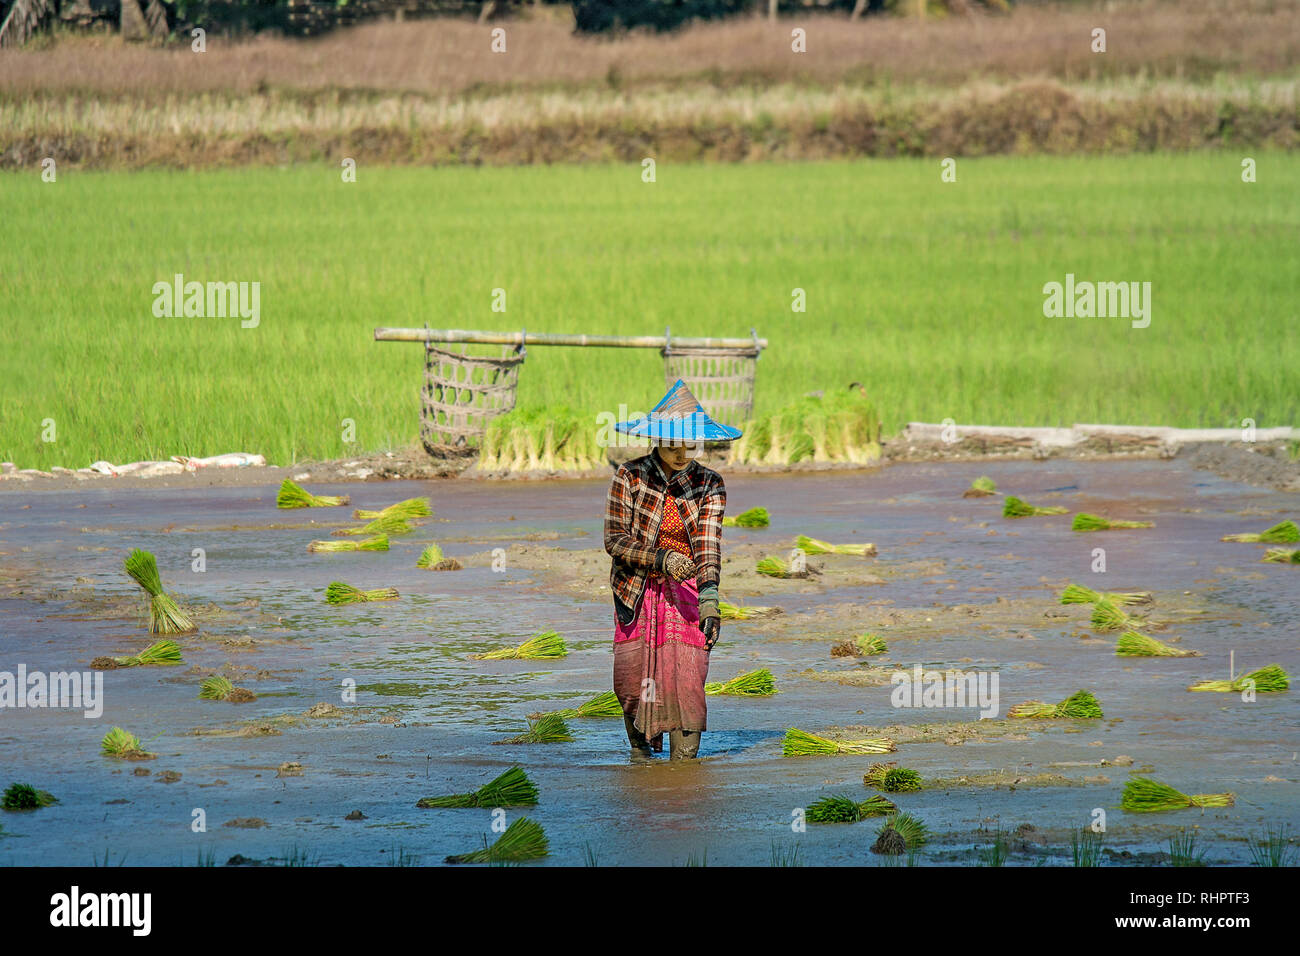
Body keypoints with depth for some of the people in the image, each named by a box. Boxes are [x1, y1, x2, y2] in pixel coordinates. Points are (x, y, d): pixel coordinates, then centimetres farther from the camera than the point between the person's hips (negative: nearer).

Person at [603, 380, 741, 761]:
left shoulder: (709, 485, -2)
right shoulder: (630, 476, -6)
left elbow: (708, 545, -13)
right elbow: (615, 540, -10)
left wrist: (709, 599, -27)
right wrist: (663, 559, -26)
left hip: (685, 593, 0)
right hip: (638, 592, 0)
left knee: (686, 681, -14)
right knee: (632, 680, 1)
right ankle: (640, 747, 29)